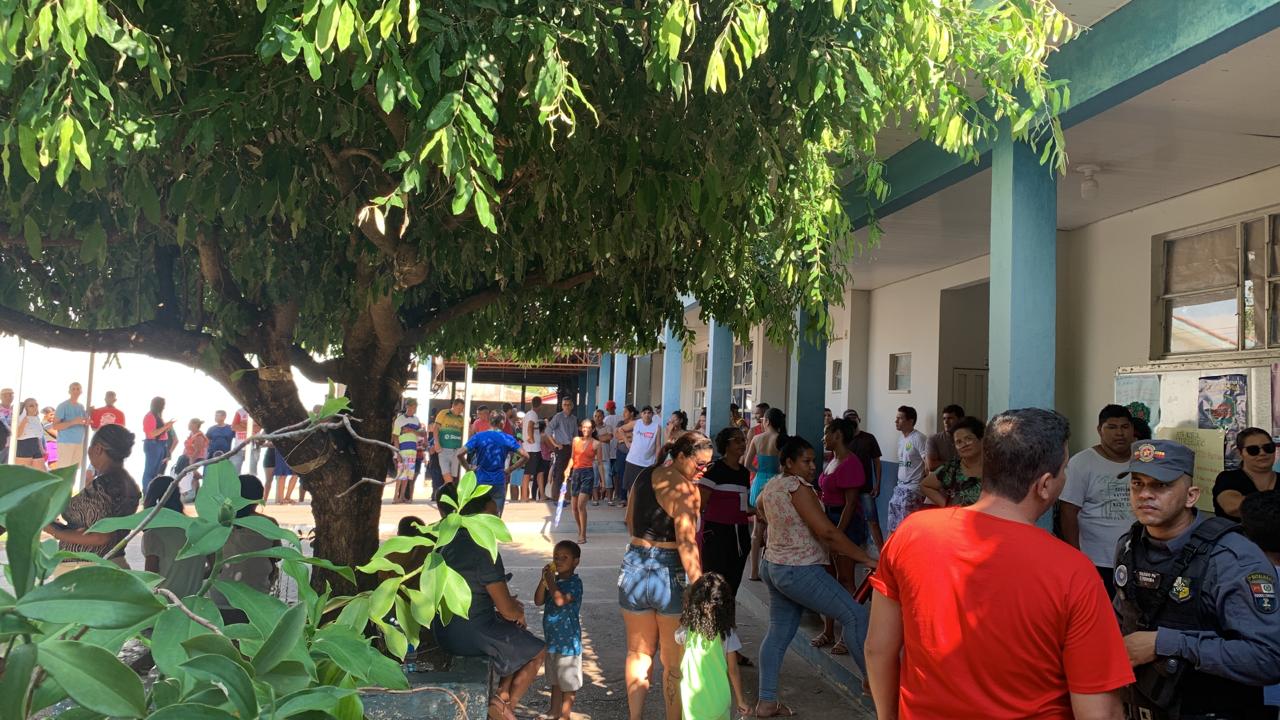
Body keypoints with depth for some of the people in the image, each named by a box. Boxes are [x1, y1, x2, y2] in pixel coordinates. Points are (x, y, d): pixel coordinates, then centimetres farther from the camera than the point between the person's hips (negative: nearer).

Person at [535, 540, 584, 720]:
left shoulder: (574, 582, -16)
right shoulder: (554, 580, 7)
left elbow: (560, 600, -31)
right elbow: (538, 601, 0)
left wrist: (550, 580, -22)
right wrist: (543, 579, -11)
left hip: (568, 640, -8)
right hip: (552, 638, 8)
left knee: (568, 682, 6)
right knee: (555, 681, 20)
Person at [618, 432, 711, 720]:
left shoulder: (643, 477, 6)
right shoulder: (685, 488, -16)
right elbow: (686, 543, -24)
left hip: (635, 568, 6)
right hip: (671, 575, -6)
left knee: (639, 653, 19)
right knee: (675, 663, 10)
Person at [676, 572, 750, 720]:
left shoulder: (687, 631, -9)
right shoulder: (727, 635, -13)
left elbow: (678, 638, 16)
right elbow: (733, 671, -8)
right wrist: (741, 700, 2)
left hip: (692, 700, 1)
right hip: (719, 700, -1)